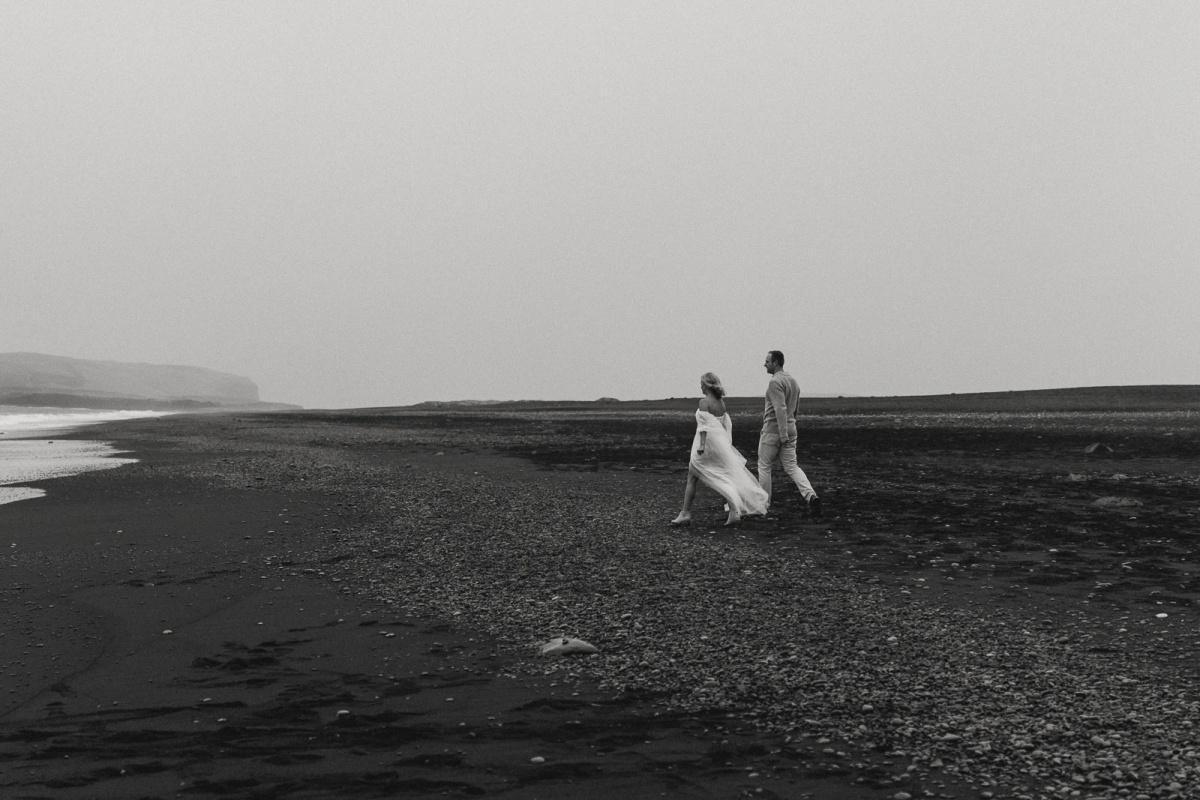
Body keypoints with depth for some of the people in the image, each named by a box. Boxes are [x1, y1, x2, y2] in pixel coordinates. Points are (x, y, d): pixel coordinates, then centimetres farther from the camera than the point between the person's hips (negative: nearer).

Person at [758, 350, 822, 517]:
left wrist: (783, 435, -28)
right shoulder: (793, 381, 15)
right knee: (791, 467, 5)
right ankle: (811, 496, -16)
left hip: (773, 429, -8)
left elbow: (781, 409, -24)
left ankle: (763, 503, 15)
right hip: (791, 428, 8)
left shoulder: (775, 382, -15)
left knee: (764, 466, 7)